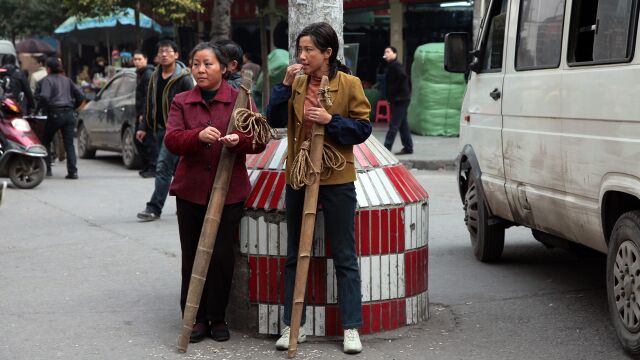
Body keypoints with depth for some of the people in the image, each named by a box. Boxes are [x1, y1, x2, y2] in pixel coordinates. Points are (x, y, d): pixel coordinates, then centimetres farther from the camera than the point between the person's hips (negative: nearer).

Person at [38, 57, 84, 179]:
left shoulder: (47, 80, -1)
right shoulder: (67, 80, 16)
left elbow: (44, 97, -17)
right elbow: (80, 96, 15)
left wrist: (44, 108, -1)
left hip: (55, 114, -4)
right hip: (69, 114, 4)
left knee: (45, 141, 13)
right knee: (69, 144, 2)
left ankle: (47, 169, 10)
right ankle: (72, 171, -9)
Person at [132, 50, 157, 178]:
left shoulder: (148, 74, -12)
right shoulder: (139, 74, 19)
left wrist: (144, 114, -22)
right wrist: (138, 113, 18)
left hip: (147, 113, -10)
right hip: (140, 113, 10)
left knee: (148, 140, -9)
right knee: (138, 139, 13)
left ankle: (152, 168, -6)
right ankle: (146, 166, 20)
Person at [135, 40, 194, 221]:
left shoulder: (184, 78, -9)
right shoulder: (155, 77, 12)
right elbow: (150, 104, 19)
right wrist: (144, 127, 16)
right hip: (160, 129, 7)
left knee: (163, 167, -12)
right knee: (176, 168, 14)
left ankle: (154, 208, -11)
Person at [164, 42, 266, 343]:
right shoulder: (181, 102, 6)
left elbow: (258, 140, -2)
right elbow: (171, 139, -7)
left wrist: (239, 140, -24)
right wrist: (198, 136, -26)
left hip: (230, 190, -1)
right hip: (191, 190, 2)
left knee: (221, 256, 2)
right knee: (192, 256, 5)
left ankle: (217, 318, 16)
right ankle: (196, 318, 16)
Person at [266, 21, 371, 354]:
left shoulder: (349, 84, -6)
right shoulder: (297, 84, 6)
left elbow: (363, 128, -7)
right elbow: (275, 120, -3)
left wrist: (330, 120, -21)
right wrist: (285, 85, -12)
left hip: (337, 180, -4)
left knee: (345, 257, 4)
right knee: (295, 256, 10)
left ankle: (351, 327, 11)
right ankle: (293, 324, 20)